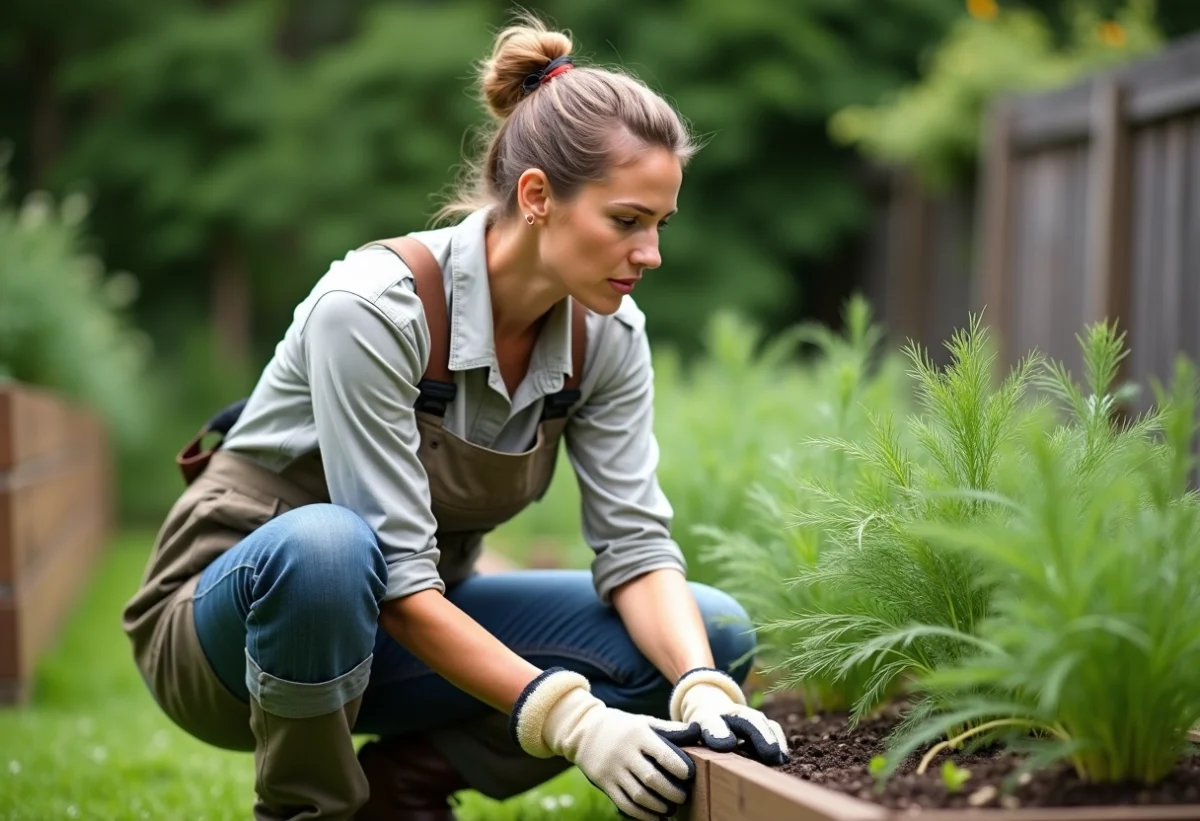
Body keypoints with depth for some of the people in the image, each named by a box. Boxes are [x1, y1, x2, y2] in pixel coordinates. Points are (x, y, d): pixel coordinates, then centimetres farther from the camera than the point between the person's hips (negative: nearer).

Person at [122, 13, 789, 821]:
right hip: (233, 616, -6)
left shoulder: (608, 333, -10)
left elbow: (636, 544, -11)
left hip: (400, 631, 6)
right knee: (326, 546, -42)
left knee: (715, 633, -11)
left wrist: (700, 691, -30)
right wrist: (571, 720, -35)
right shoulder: (373, 308, -29)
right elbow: (395, 577, -30)